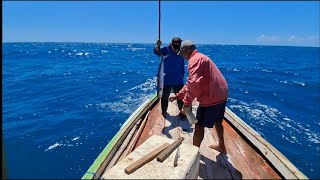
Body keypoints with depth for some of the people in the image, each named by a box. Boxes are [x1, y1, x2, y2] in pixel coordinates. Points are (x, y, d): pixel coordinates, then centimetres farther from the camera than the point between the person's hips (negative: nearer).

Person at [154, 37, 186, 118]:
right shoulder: (166, 49, -7)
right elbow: (157, 52, -26)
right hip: (166, 79, -2)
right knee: (165, 96, 8)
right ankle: (164, 111, 24)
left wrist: (182, 75, 14)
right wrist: (158, 46, -46)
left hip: (178, 80, 3)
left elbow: (182, 66, 12)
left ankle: (181, 109, 31)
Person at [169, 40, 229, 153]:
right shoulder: (201, 57, 20)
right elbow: (190, 82, 22)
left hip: (211, 98, -10)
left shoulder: (194, 60, -14)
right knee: (217, 122, 27)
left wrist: (187, 102, -19)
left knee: (199, 126, 2)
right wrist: (178, 96, 22)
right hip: (221, 95, 10)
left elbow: (194, 83, -29)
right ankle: (221, 146, 45)